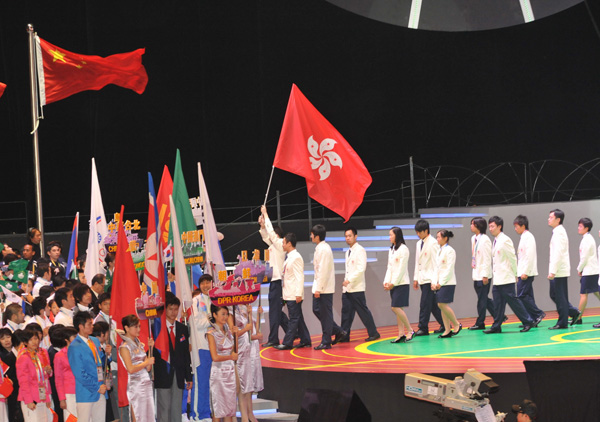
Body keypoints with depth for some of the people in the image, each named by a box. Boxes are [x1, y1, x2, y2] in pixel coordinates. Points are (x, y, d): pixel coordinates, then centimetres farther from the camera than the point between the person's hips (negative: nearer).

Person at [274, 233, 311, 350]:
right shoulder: (289, 257, 16)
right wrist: (285, 295, 19)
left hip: (294, 295, -10)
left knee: (294, 319, -6)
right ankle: (305, 340, 16)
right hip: (289, 294, 10)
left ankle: (287, 343, -7)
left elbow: (299, 277, -19)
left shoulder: (296, 257, -14)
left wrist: (298, 294, -22)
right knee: (298, 318, 11)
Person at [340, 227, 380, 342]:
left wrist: (349, 280, -22)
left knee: (363, 311, -3)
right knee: (346, 311, 4)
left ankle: (373, 333, 5)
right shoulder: (348, 252, 17)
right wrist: (345, 283, 13)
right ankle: (344, 336, 5)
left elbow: (361, 268, -17)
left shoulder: (360, 250, -8)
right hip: (347, 288, 8)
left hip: (356, 288, -8)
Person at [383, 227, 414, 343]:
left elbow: (401, 268, -13)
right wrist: (386, 282, 4)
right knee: (397, 309, 5)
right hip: (393, 284, 8)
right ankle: (401, 334, 7)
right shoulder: (391, 250, 15)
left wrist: (393, 283, -14)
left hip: (401, 283, -8)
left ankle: (410, 331, -6)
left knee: (396, 307, -14)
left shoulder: (403, 249, -10)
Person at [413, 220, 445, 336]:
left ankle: (423, 328, -8)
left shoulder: (433, 243, -10)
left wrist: (434, 281, -17)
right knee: (433, 305, 10)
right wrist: (416, 278, 17)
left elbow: (436, 263, -13)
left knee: (425, 304, -10)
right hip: (423, 279, 8)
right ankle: (444, 325, 17)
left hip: (430, 279, -8)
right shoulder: (419, 244, 16)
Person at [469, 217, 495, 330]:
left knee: (482, 299, -1)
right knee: (484, 299, 11)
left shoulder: (485, 240, -14)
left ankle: (480, 323, 5)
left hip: (483, 275, -9)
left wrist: (485, 275, -17)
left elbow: (487, 259, -15)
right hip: (476, 274, 9)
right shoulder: (473, 239, 12)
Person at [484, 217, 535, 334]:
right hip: (497, 279, 8)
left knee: (513, 300, -5)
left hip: (506, 279, -8)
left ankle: (528, 322, 3)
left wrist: (515, 274, -8)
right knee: (498, 303, 9)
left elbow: (513, 258, -12)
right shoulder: (495, 241, 14)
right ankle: (496, 326, 12)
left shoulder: (505, 240, -13)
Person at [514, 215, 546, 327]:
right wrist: (519, 273, 19)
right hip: (523, 272, 10)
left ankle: (538, 314, -8)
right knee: (527, 296, 8)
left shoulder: (528, 237, -12)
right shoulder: (524, 237, 17)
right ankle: (532, 319, 9)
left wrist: (525, 272, -22)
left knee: (522, 295, -12)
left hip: (526, 272, -10)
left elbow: (530, 256, -20)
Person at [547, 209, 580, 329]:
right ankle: (574, 313, 18)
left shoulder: (559, 233, -15)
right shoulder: (557, 232, 16)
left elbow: (558, 253, -21)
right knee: (554, 295, 13)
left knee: (560, 297, -4)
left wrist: (553, 271, -22)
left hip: (560, 271, -10)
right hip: (557, 271, 10)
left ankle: (562, 323, 2)